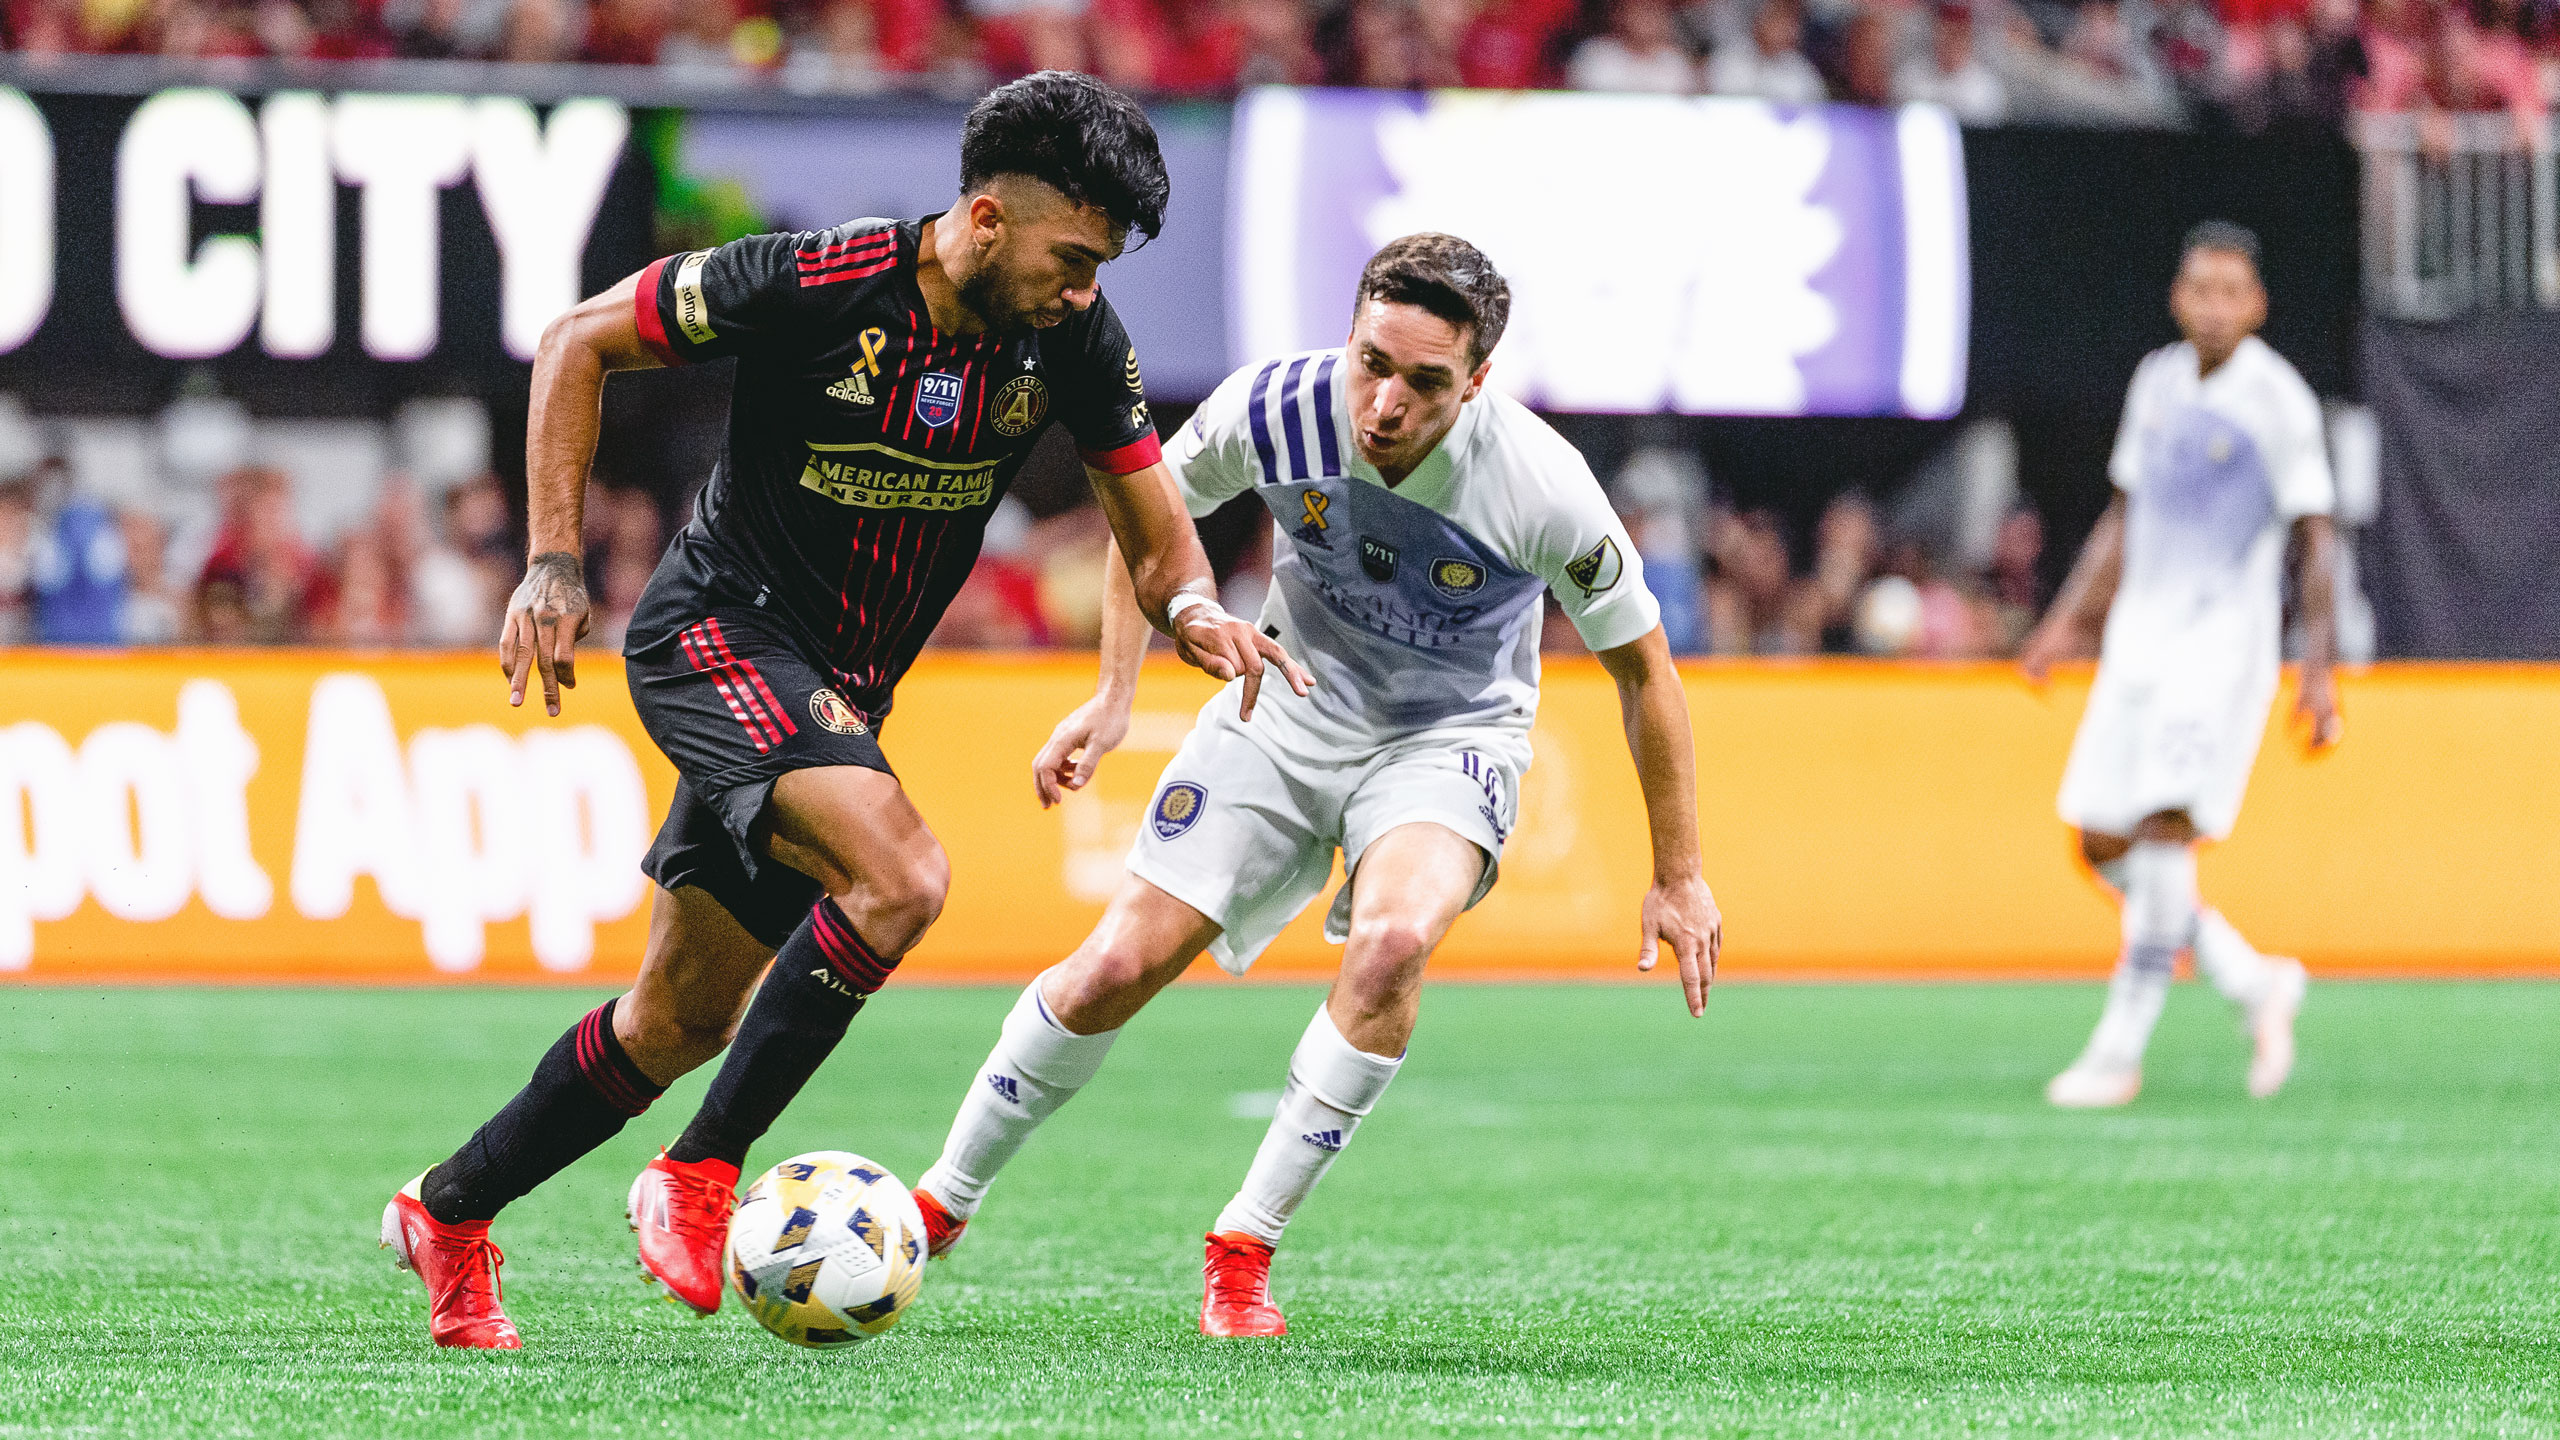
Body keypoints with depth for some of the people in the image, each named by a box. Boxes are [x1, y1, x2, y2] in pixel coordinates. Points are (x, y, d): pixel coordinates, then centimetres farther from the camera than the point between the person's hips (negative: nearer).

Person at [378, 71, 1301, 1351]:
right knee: (900, 875, -29)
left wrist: (1194, 610, -21)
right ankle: (698, 1178, -17)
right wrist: (554, 562, -14)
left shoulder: (1074, 339, -7)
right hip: (718, 633, -7)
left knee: (683, 1023, 12)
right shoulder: (813, 286, -22)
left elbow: (1155, 541, 2)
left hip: (833, 696, 7)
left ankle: (449, 1212, 30)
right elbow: (577, 343, -9)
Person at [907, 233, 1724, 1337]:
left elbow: (1641, 667, -13)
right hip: (1289, 709, 2)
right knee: (1121, 964, -5)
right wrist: (1113, 696, -2)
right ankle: (941, 1204, 18)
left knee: (1392, 938, -32)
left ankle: (1246, 1246, -17)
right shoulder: (1275, 409, -23)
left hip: (1453, 734, -2)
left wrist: (1678, 875, -8)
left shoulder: (1541, 490, -30)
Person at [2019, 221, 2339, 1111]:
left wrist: (2319, 671, -14)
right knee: (2103, 847, 3)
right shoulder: (2157, 384, 10)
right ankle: (2255, 985, 19)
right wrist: (2069, 618, 15)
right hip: (2138, 636, 7)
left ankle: (2119, 1053, -12)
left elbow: (2315, 539, -8)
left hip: (2224, 644, -7)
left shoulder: (2277, 399, -8)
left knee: (2164, 832, -17)